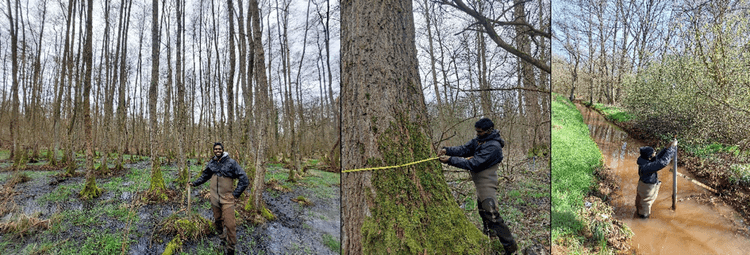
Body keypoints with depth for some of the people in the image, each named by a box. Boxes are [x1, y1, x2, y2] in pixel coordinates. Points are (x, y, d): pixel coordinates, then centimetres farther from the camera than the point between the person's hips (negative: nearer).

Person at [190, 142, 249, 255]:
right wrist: (195, 183, 18)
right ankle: (223, 239, 37)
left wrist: (236, 194, -8)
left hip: (227, 199, -5)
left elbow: (243, 178, -8)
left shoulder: (231, 163, -8)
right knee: (217, 221, 16)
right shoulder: (211, 163, 7)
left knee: (230, 224, -8)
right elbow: (204, 176, 28)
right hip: (214, 199, 5)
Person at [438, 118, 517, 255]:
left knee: (492, 215, -12)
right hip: (479, 182, 10)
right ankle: (490, 233, 47)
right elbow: (464, 149, -2)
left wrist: (450, 160, -27)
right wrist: (447, 150, -19)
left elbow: (473, 163, -27)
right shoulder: (480, 140, 4)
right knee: (482, 209, 26)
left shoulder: (493, 146, -24)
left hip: (486, 184, -10)